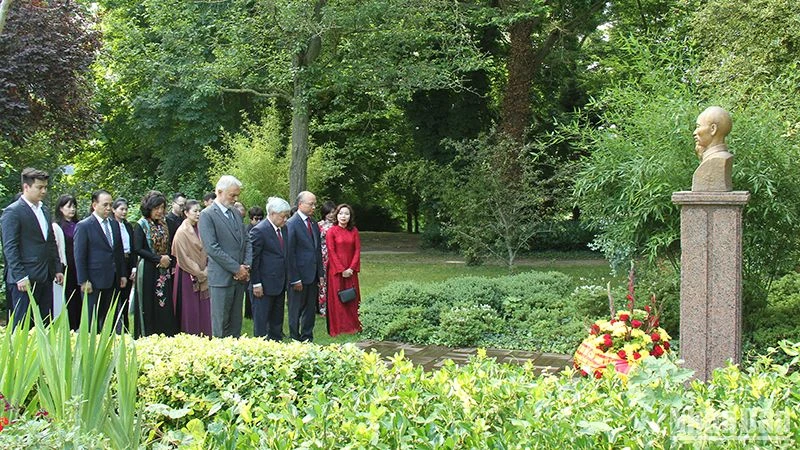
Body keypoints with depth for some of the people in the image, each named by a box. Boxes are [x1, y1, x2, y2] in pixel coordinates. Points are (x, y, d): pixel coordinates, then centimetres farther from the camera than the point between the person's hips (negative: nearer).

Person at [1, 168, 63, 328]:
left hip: (45, 278, 8)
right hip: (26, 278, -8)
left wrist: (58, 269, 15)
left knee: (46, 324, 7)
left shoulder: (44, 210, 16)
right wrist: (20, 277, -17)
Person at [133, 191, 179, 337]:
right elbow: (137, 249, -13)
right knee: (150, 308, -3)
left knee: (166, 308, 2)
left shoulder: (163, 225, 13)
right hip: (148, 272, -5)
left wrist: (170, 261, 0)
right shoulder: (141, 225, -5)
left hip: (165, 272, 5)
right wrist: (158, 259, -14)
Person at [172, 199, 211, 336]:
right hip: (188, 276, -6)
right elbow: (183, 258, -12)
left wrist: (206, 270, 0)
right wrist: (199, 273, -12)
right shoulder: (182, 232, -10)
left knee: (203, 308, 5)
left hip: (203, 275, 6)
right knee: (190, 310, -1)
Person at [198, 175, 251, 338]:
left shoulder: (236, 213, 14)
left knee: (236, 323, 10)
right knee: (221, 324, -1)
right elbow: (212, 248, -16)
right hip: (221, 278, -7)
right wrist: (237, 268, -14)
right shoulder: (207, 215, -9)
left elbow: (246, 241, 17)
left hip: (240, 276, 7)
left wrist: (247, 266, 0)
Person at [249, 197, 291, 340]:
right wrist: (256, 284, -16)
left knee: (277, 319, 16)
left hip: (280, 283, 8)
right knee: (261, 320, 0)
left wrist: (287, 279, 13)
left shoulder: (283, 229, 9)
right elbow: (253, 259, -15)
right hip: (265, 285, -8)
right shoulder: (259, 231, -15)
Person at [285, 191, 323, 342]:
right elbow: (290, 254, -14)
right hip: (299, 276, -7)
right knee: (296, 311, 4)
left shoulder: (314, 225, 13)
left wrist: (320, 274, 12)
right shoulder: (291, 224, -12)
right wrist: (295, 279, -16)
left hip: (313, 276, 7)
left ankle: (307, 339, 21)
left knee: (310, 310, 13)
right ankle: (295, 340, 13)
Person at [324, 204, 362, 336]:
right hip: (336, 270, -3)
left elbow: (357, 250, 3)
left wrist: (351, 268, -9)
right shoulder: (332, 231, -4)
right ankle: (338, 328, 5)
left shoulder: (354, 231, 6)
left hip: (351, 270, 3)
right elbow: (331, 252, -8)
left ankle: (353, 326, 14)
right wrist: (342, 270, -13)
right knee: (337, 298, 0)